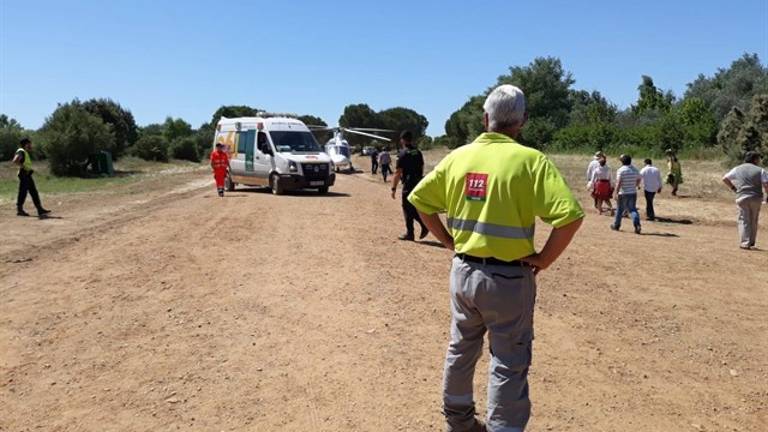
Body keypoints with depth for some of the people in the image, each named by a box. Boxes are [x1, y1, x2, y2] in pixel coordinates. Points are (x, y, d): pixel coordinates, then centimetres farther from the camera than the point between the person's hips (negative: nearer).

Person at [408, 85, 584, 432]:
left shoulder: (458, 156, 0)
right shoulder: (530, 160, -14)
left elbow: (420, 199, 9)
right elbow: (570, 216, -21)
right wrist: (543, 260, -10)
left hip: (463, 270, 5)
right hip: (509, 277, -5)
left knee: (461, 349, 23)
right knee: (509, 364, 8)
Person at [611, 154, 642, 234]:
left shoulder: (620, 170, -12)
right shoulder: (635, 170, 6)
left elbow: (618, 183, -18)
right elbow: (638, 180, 14)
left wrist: (616, 193, -18)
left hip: (623, 194, -4)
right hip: (633, 193, 4)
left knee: (620, 209, 11)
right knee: (633, 209, 5)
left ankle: (616, 225, 24)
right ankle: (637, 224, -16)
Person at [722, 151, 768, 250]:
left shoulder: (737, 169, 8)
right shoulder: (760, 170, 0)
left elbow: (725, 179, 7)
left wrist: (733, 188, 14)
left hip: (742, 198, 0)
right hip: (756, 198, 0)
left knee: (744, 220, 3)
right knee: (753, 221, 14)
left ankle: (745, 243, -6)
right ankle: (752, 242, 22)